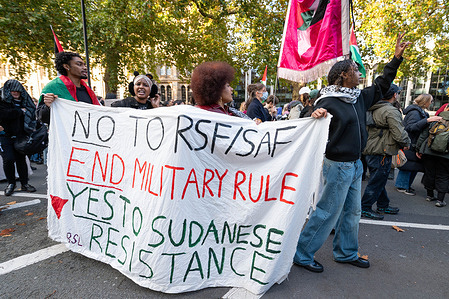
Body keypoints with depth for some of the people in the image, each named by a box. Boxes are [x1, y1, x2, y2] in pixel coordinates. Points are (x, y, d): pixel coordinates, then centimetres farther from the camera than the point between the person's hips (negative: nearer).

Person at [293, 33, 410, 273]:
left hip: (355, 164, 9)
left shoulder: (359, 98, 9)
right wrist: (315, 116, -40)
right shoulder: (328, 102, -16)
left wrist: (396, 58, 23)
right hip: (338, 165, -9)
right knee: (327, 213, -3)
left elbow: (381, 85, 25)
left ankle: (346, 253, 36)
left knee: (352, 211, 18)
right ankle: (301, 254, 13)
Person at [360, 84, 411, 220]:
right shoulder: (391, 111, -17)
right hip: (382, 153, -9)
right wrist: (406, 144, -1)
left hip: (371, 151, 9)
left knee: (379, 181, 20)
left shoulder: (375, 109, 10)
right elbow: (399, 134, -21)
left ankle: (383, 206, 35)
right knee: (377, 182, 2)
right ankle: (364, 208, 10)